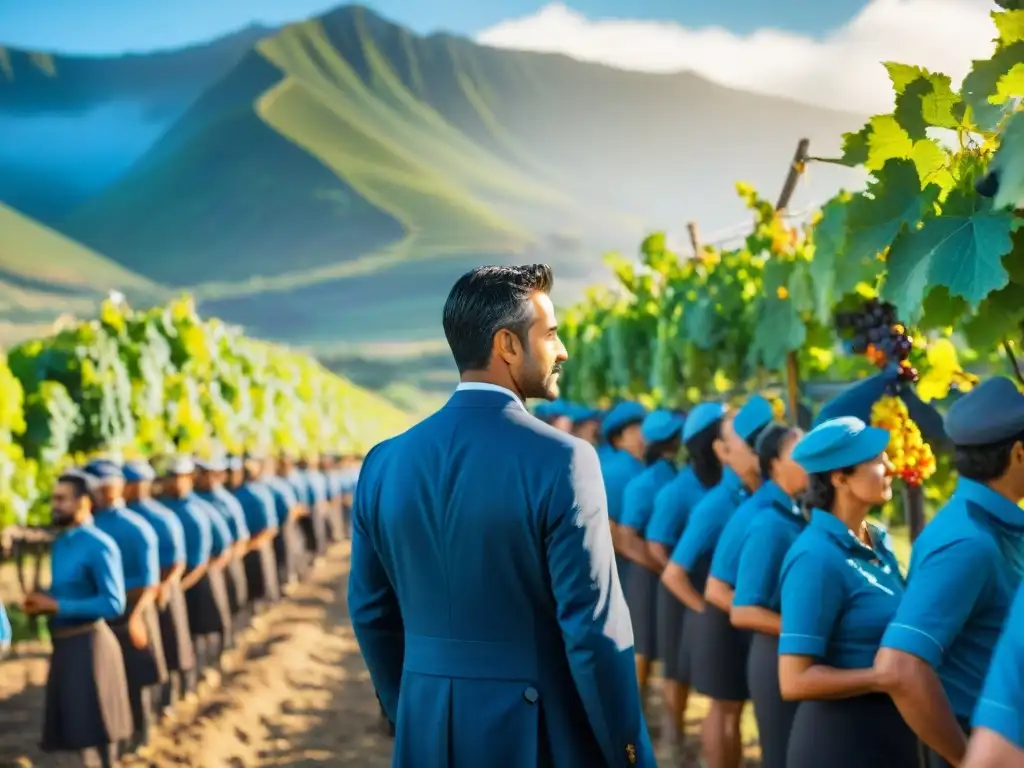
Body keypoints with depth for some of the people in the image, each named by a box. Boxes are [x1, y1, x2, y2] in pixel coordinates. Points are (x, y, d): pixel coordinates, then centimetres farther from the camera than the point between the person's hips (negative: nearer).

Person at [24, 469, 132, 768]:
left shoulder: (99, 546, -17)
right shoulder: (61, 542, 10)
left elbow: (114, 604, -22)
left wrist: (57, 606, -20)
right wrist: (44, 601, -2)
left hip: (88, 644, -9)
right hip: (63, 644, 9)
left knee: (94, 728, 1)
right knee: (76, 726, 19)